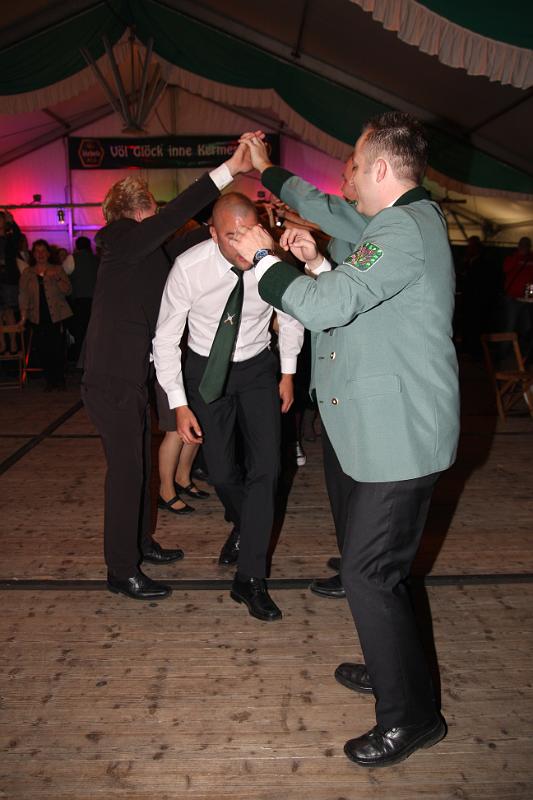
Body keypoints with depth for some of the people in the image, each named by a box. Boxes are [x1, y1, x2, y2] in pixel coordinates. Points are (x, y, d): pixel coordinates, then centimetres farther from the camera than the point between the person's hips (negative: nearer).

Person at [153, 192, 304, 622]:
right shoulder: (189, 268, -24)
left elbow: (290, 316, 1)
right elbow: (166, 339, -14)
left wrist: (288, 372, 4)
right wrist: (180, 404, -16)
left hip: (258, 367, 1)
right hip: (207, 369, 0)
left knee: (266, 465, -11)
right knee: (220, 470, 5)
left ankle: (250, 578, 1)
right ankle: (243, 525, 41)